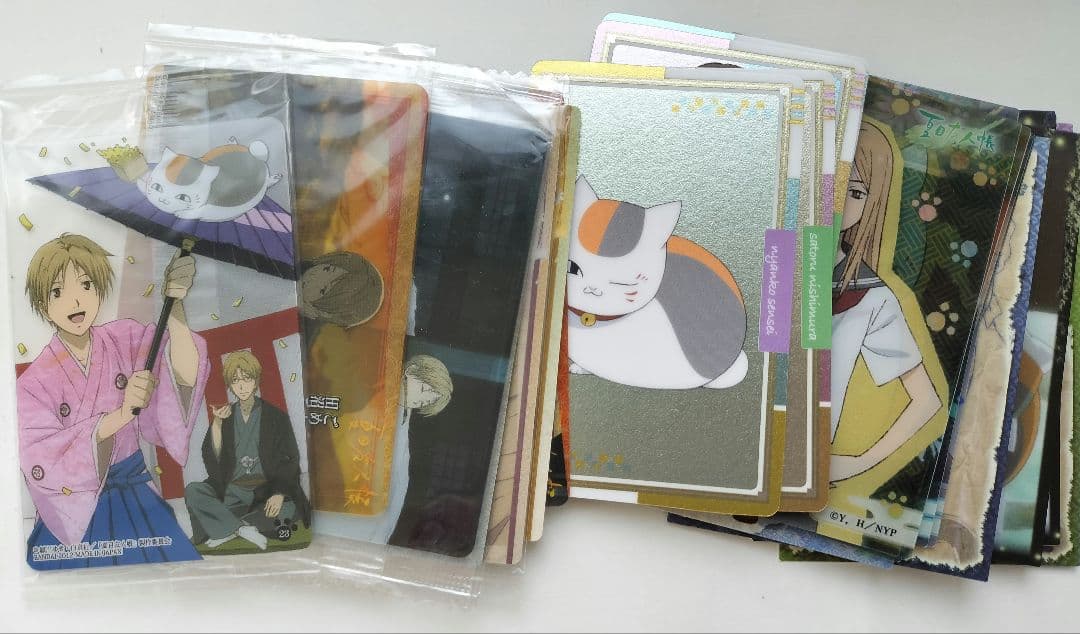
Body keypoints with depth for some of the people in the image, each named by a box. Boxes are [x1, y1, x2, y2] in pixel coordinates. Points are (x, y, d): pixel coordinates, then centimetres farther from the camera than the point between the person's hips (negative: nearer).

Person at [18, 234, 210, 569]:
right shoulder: (34, 383, -11)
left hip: (137, 502, 2)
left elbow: (184, 378, -22)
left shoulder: (127, 339, -6)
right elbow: (43, 464, -22)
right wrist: (122, 414, -35)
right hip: (75, 514, -2)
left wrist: (175, 307, -36)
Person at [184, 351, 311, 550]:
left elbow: (289, 461, -2)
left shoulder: (276, 417, 4)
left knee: (288, 509, -35)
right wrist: (217, 423, -11)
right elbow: (213, 458, 1)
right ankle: (243, 528, -29)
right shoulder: (226, 416, 12)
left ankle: (226, 530, -23)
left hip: (266, 492, -2)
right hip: (231, 492, 3)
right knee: (192, 491, -25)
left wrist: (279, 493, -19)